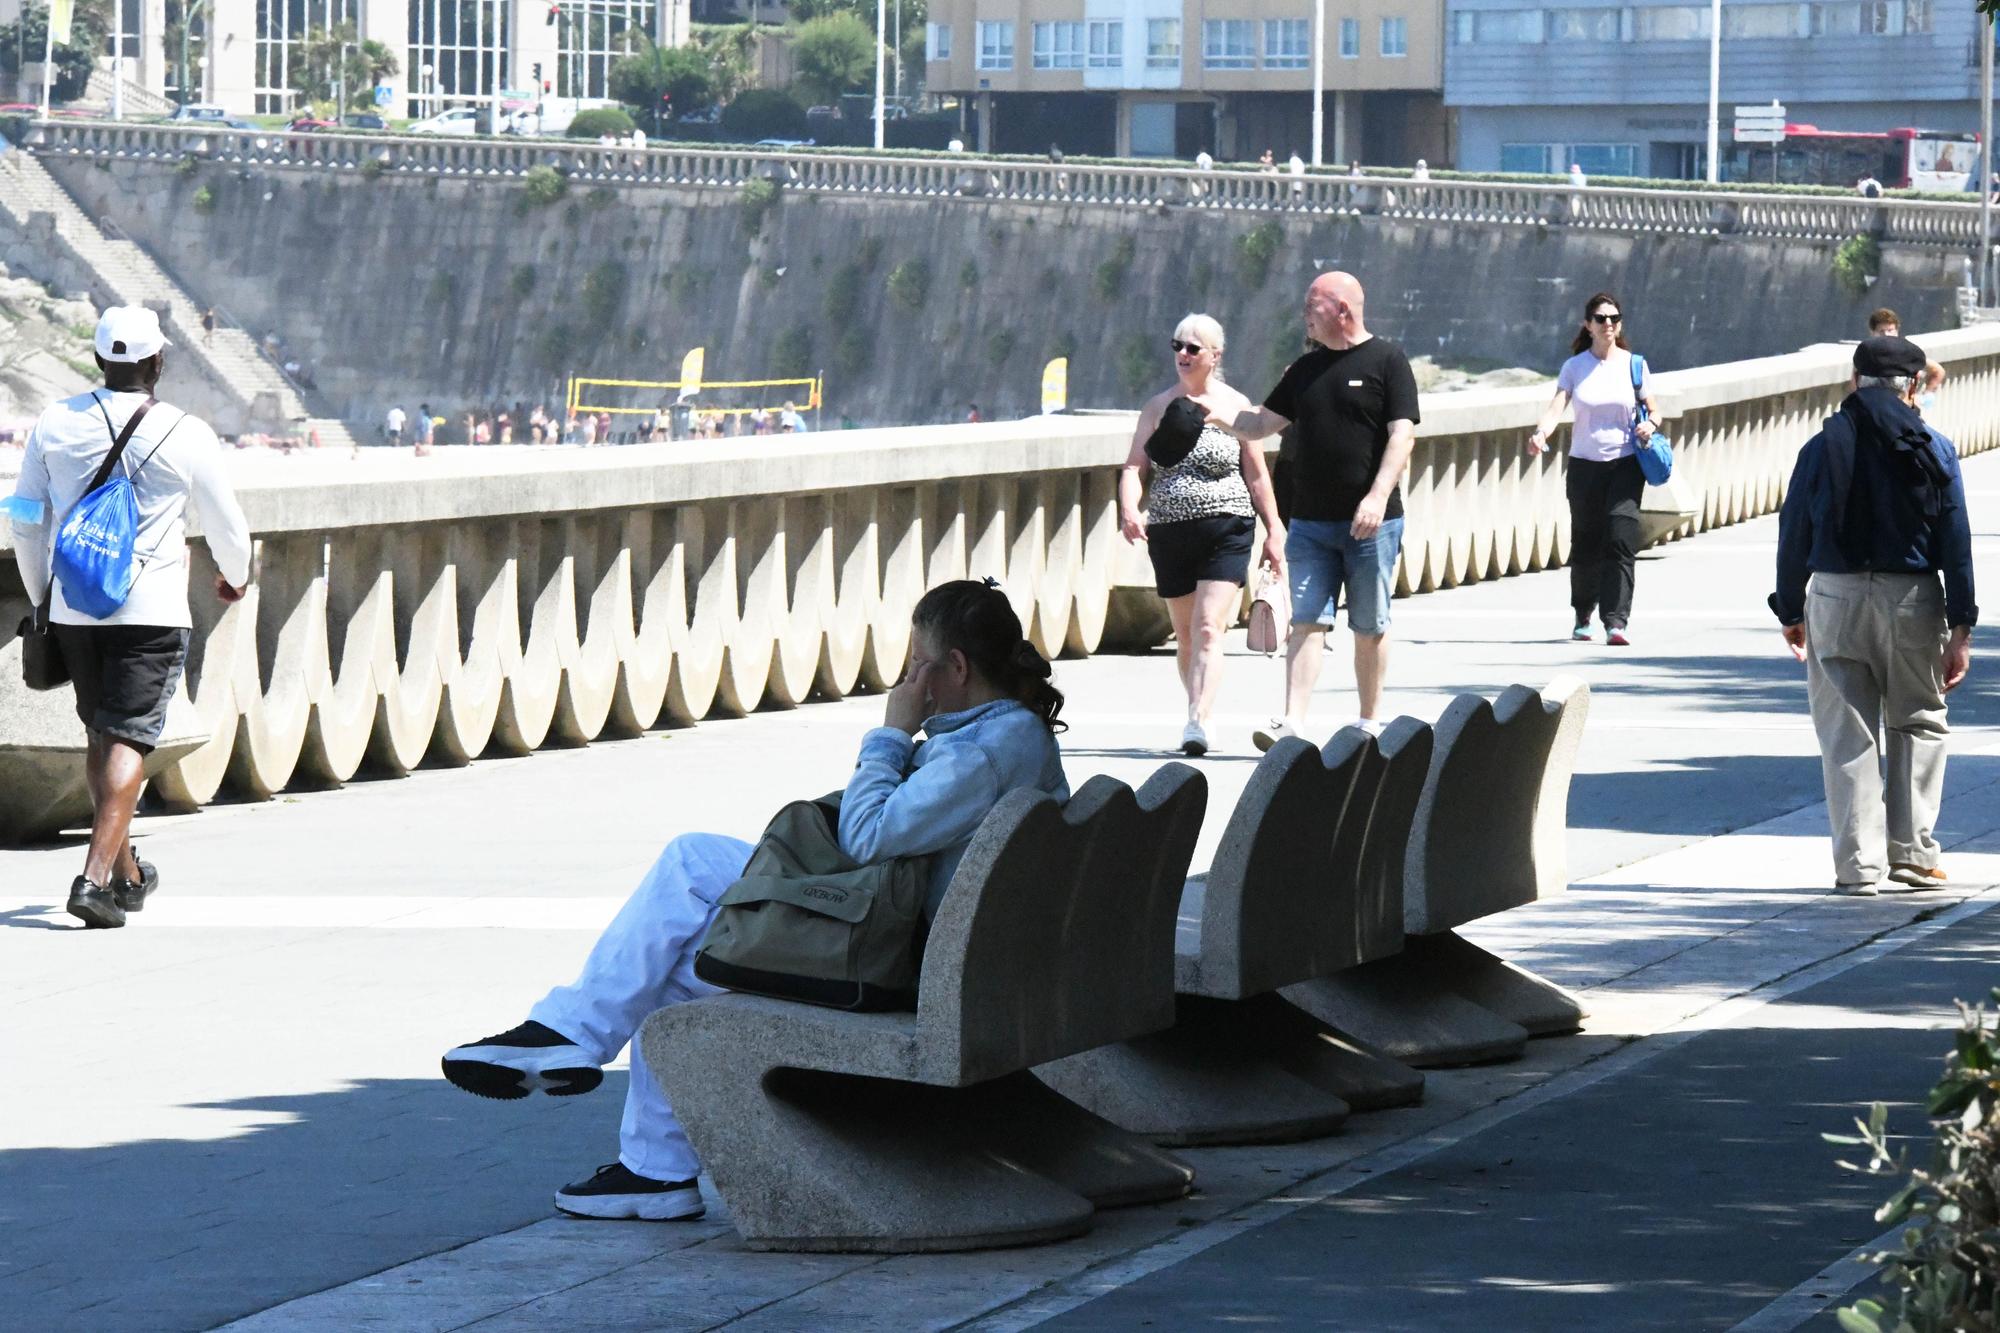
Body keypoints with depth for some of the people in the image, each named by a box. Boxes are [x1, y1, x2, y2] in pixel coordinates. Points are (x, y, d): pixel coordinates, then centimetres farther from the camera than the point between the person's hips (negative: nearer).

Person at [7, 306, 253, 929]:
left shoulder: (55, 424, 2)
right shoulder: (185, 435, -8)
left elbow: (26, 524, 10)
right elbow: (227, 526, 4)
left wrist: (42, 597, 25)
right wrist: (234, 575, 26)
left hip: (73, 607, 4)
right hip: (151, 611, -4)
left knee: (100, 734, 18)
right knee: (128, 741, -5)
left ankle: (126, 874, 28)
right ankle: (96, 877, -18)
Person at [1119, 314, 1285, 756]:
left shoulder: (1235, 407, 2)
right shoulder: (1158, 406, 8)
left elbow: (1257, 476, 6)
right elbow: (1134, 467, 2)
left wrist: (1274, 532, 4)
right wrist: (1129, 510, -17)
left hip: (1226, 531, -3)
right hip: (1169, 533, 3)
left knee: (1208, 628, -15)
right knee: (1185, 634, 11)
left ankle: (1197, 724, -23)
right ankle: (1199, 713, 25)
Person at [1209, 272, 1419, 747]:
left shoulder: (1386, 361, -2)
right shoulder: (1305, 369, 15)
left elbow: (1402, 435, -10)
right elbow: (1263, 423, 18)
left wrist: (1378, 496, -20)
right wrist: (1219, 417, 0)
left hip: (1371, 524, -4)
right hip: (1310, 521, 5)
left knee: (1370, 626, 4)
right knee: (1307, 621, -5)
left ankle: (1371, 722, 15)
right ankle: (1292, 722, -12)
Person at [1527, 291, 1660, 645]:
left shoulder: (1634, 365, 4)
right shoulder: (1575, 367, 4)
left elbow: (1652, 410, 8)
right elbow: (1556, 406, -8)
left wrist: (1650, 424, -16)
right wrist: (1540, 433, -28)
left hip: (1625, 464, -1)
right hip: (1584, 465, 1)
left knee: (1621, 542, -15)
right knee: (1585, 545, 6)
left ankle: (1616, 622, -18)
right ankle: (1583, 617, 27)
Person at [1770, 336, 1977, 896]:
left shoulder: (1823, 446, 2)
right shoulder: (1933, 450, 0)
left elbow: (1793, 533, 4)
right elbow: (1956, 544, -2)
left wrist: (1790, 611, 16)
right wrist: (1960, 629, 0)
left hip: (1835, 598, 0)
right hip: (1913, 598, 0)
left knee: (1846, 735, 5)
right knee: (1919, 723, 15)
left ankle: (1859, 865, 1)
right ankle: (1912, 852, 9)